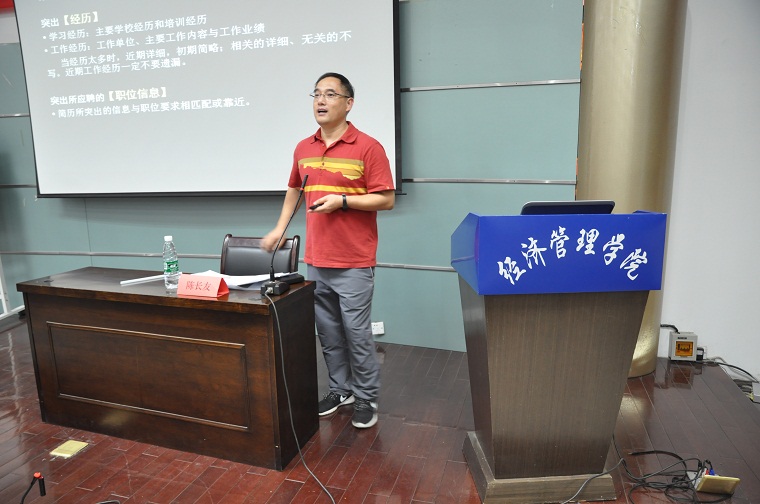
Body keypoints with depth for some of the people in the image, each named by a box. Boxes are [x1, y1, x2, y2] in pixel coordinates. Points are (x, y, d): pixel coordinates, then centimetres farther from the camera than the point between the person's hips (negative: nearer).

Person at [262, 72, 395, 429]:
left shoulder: (368, 147, -7)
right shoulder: (303, 149, 10)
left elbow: (386, 199, -8)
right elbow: (294, 189, 26)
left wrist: (342, 201, -18)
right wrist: (280, 228, 21)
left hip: (354, 264, -5)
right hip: (315, 261, 6)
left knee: (357, 332, 2)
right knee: (327, 332, 14)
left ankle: (367, 398, 20)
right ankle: (341, 389, 32)